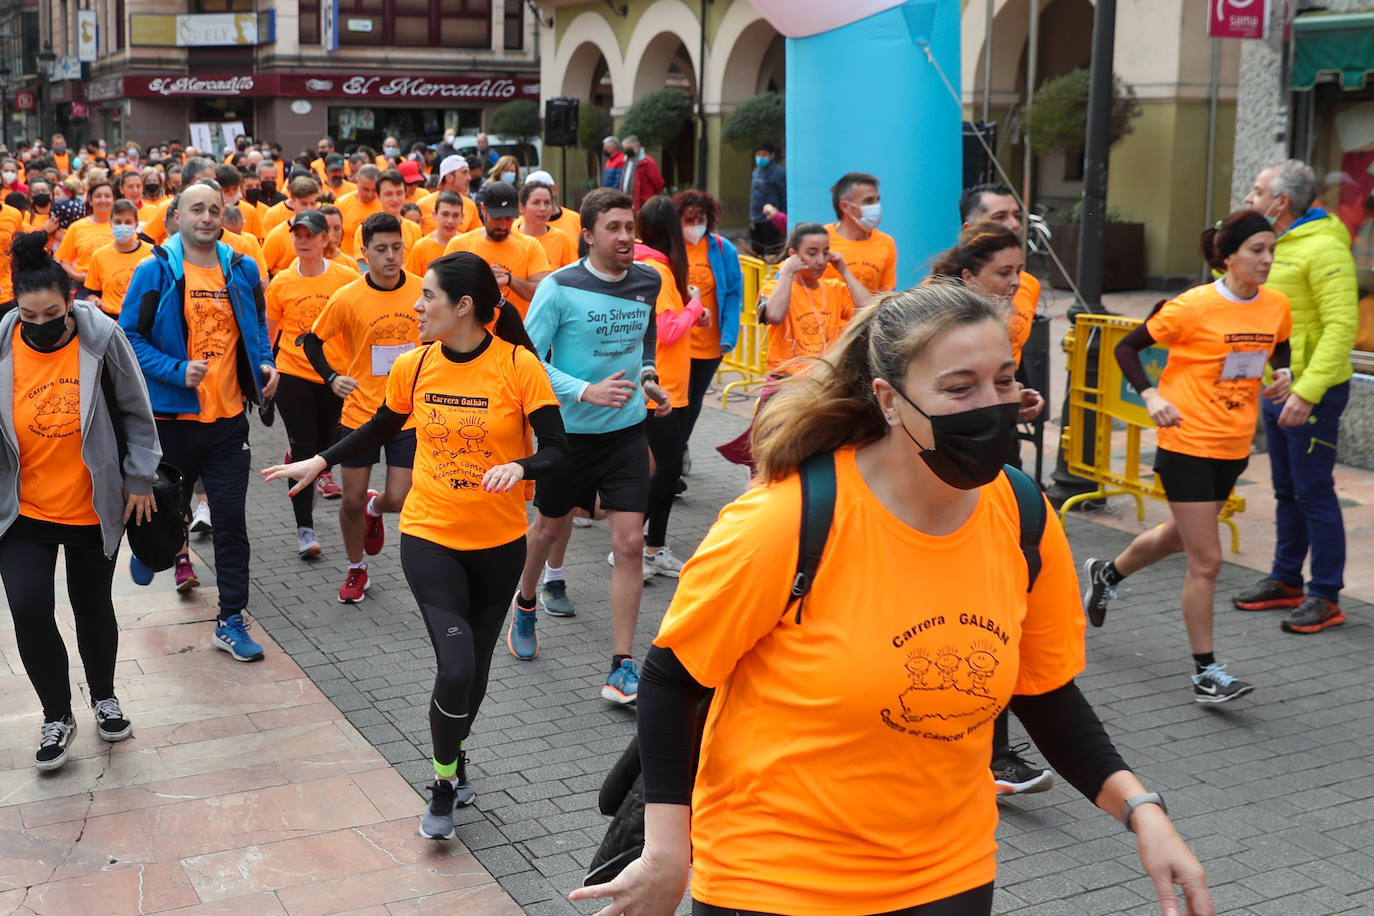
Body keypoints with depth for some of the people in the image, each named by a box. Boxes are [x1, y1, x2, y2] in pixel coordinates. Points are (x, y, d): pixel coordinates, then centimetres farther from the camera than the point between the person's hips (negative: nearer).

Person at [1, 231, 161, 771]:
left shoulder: (101, 338, -14)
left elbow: (136, 412, -2)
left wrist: (140, 480, 1)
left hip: (94, 507, 0)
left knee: (93, 606, 14)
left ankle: (104, 698, 40)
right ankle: (57, 715, 14)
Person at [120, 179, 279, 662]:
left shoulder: (242, 270, 5)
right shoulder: (156, 271, -7)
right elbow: (130, 337, -7)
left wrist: (265, 363, 1)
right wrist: (177, 371, -20)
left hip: (228, 418, 2)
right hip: (172, 417, -2)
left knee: (231, 521, 1)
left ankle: (232, 620, 7)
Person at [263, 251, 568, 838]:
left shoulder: (519, 366, -14)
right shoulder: (414, 367, -4)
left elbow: (557, 451, -14)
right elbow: (380, 430, 15)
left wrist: (518, 466, -33)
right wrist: (319, 462, 14)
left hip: (500, 542, 0)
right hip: (429, 535, 0)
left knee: (476, 669, 15)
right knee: (456, 666, -14)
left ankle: (453, 756, 44)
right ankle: (446, 780, 11)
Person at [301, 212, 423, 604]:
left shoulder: (423, 292, -7)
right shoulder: (348, 297, -11)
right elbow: (313, 341, 0)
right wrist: (332, 378, -14)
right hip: (360, 411, -1)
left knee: (398, 499, -4)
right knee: (352, 500, 6)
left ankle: (374, 507, 34)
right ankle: (356, 570, 30)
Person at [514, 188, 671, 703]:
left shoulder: (647, 282, 1)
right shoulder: (560, 287, -14)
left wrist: (646, 377, 4)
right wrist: (587, 391, -27)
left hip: (626, 430, 2)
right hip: (567, 429, -2)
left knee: (629, 543, -7)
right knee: (550, 527, 19)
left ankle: (622, 666, 1)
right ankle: (525, 605, 51)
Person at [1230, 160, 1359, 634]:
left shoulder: (1323, 248, -18)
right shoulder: (1277, 245, 12)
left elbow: (1342, 327, -23)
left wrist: (1306, 392, -27)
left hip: (1313, 392, -9)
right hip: (1277, 388, 9)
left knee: (1314, 492, -4)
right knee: (1286, 490, 16)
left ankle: (1326, 598, 4)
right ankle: (1286, 581, 27)